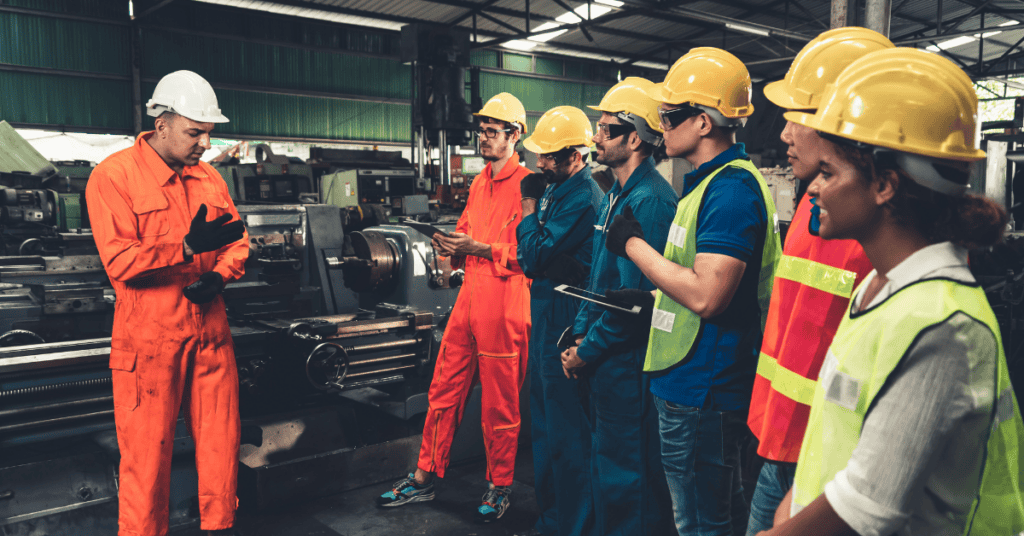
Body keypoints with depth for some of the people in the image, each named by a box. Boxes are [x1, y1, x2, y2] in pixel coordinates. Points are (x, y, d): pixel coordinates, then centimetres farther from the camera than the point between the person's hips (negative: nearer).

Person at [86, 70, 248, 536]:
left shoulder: (208, 178, 10)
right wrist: (188, 247, -27)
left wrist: (219, 274, -6)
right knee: (147, 453, 5)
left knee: (221, 440, 12)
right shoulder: (113, 175, -8)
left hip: (210, 332, 5)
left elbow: (237, 239, 14)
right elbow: (119, 261, -16)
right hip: (149, 340, -5)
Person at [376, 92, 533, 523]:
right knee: (444, 389, 12)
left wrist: (477, 247, -19)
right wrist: (453, 246, 2)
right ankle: (424, 478, 25)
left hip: (504, 301, -7)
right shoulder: (479, 183, 17)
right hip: (468, 294, 7)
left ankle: (499, 486, 24)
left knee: (499, 402, 6)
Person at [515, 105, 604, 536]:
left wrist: (529, 205, -8)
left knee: (565, 431, 0)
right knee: (545, 423, 19)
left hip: (563, 319, -10)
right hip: (546, 315, 11)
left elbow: (534, 256, -20)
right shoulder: (558, 188, 13)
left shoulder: (581, 197, -18)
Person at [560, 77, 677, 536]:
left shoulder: (648, 201, -20)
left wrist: (587, 352, -13)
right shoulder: (617, 195, 12)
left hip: (627, 363, -10)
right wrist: (580, 334, 8)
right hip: (604, 361, 10)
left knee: (625, 474, 4)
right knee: (605, 460, 22)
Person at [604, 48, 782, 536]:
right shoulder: (710, 182, 13)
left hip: (701, 390, -10)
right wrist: (652, 297, 11)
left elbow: (707, 296, -28)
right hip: (696, 385, 11)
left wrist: (635, 246, -17)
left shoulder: (731, 189, -20)